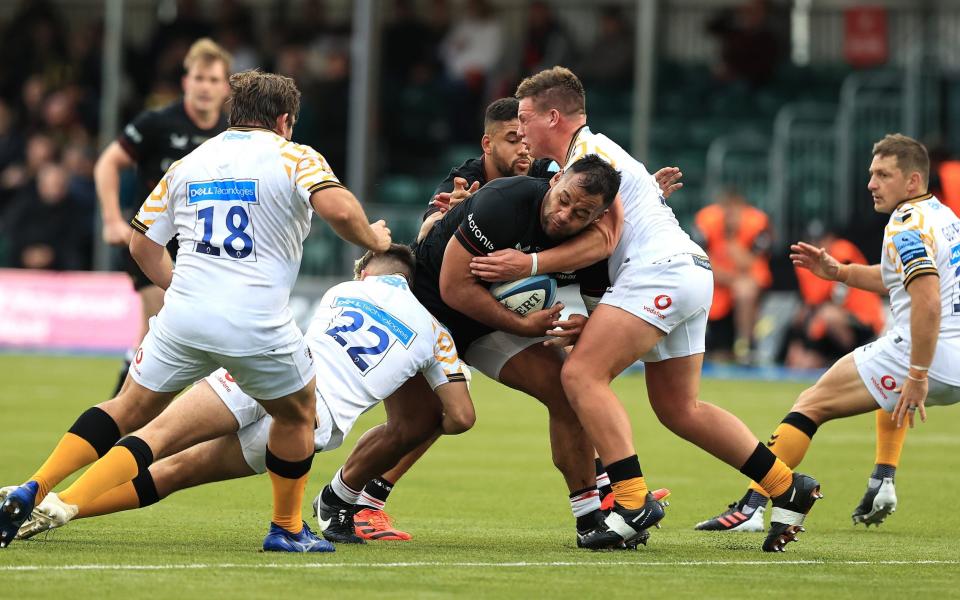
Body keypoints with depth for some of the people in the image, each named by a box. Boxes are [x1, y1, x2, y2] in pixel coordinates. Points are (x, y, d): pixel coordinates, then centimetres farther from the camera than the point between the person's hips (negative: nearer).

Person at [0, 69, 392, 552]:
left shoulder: (188, 163, 16)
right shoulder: (294, 158, 2)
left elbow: (142, 243, 18)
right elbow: (338, 208, -16)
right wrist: (373, 239, 3)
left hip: (184, 317, 3)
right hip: (258, 327, -3)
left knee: (129, 409, 16)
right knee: (297, 415, 23)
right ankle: (287, 529, 29)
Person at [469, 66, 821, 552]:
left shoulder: (590, 152, -5)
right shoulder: (580, 157, 26)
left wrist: (529, 264, -18)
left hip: (661, 267, -11)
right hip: (691, 273, 11)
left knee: (582, 374, -17)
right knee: (678, 409, 13)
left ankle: (633, 502, -25)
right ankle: (788, 487, 13)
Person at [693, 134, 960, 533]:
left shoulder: (907, 226, -11)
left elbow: (928, 302, -25)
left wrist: (917, 376, -26)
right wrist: (838, 271, 23)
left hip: (928, 355, -10)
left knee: (813, 404, -2)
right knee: (895, 387, 43)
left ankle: (751, 506, -7)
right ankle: (883, 482, 27)